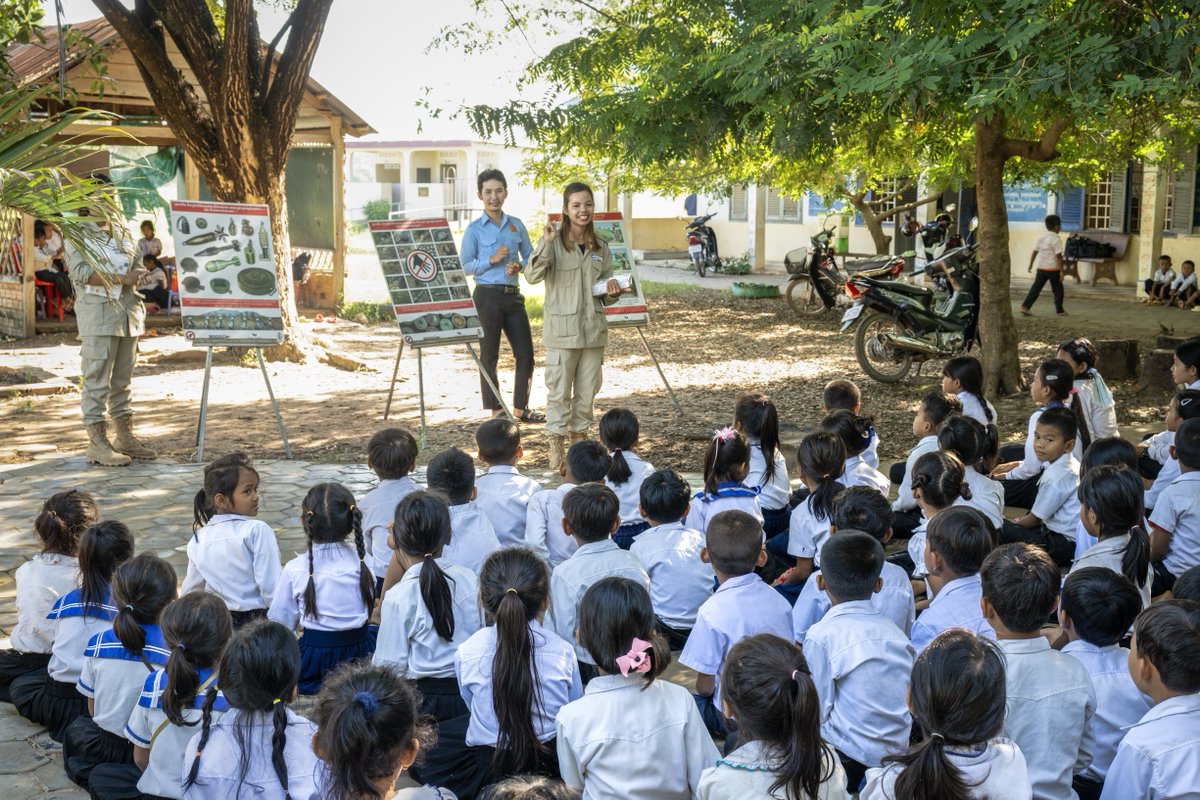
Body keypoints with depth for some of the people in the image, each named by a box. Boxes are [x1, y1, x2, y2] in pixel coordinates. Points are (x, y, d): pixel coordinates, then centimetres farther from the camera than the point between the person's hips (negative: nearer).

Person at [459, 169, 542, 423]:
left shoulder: (516, 225, 11)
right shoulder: (474, 229, -1)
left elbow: (530, 257, 14)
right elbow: (465, 267, -3)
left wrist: (518, 266, -7)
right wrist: (491, 260, -16)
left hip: (513, 295, 4)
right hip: (487, 295, -4)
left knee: (525, 353, 5)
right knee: (489, 354, 2)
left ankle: (520, 407, 18)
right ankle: (496, 410, 11)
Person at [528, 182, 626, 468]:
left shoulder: (600, 246, 9)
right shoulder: (554, 241, -6)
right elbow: (532, 276, -19)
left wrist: (612, 291, -3)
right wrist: (546, 243, -30)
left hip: (593, 329, 5)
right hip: (562, 330, -5)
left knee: (587, 391, 12)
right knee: (559, 391, -2)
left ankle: (579, 439, 25)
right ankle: (556, 448, 6)